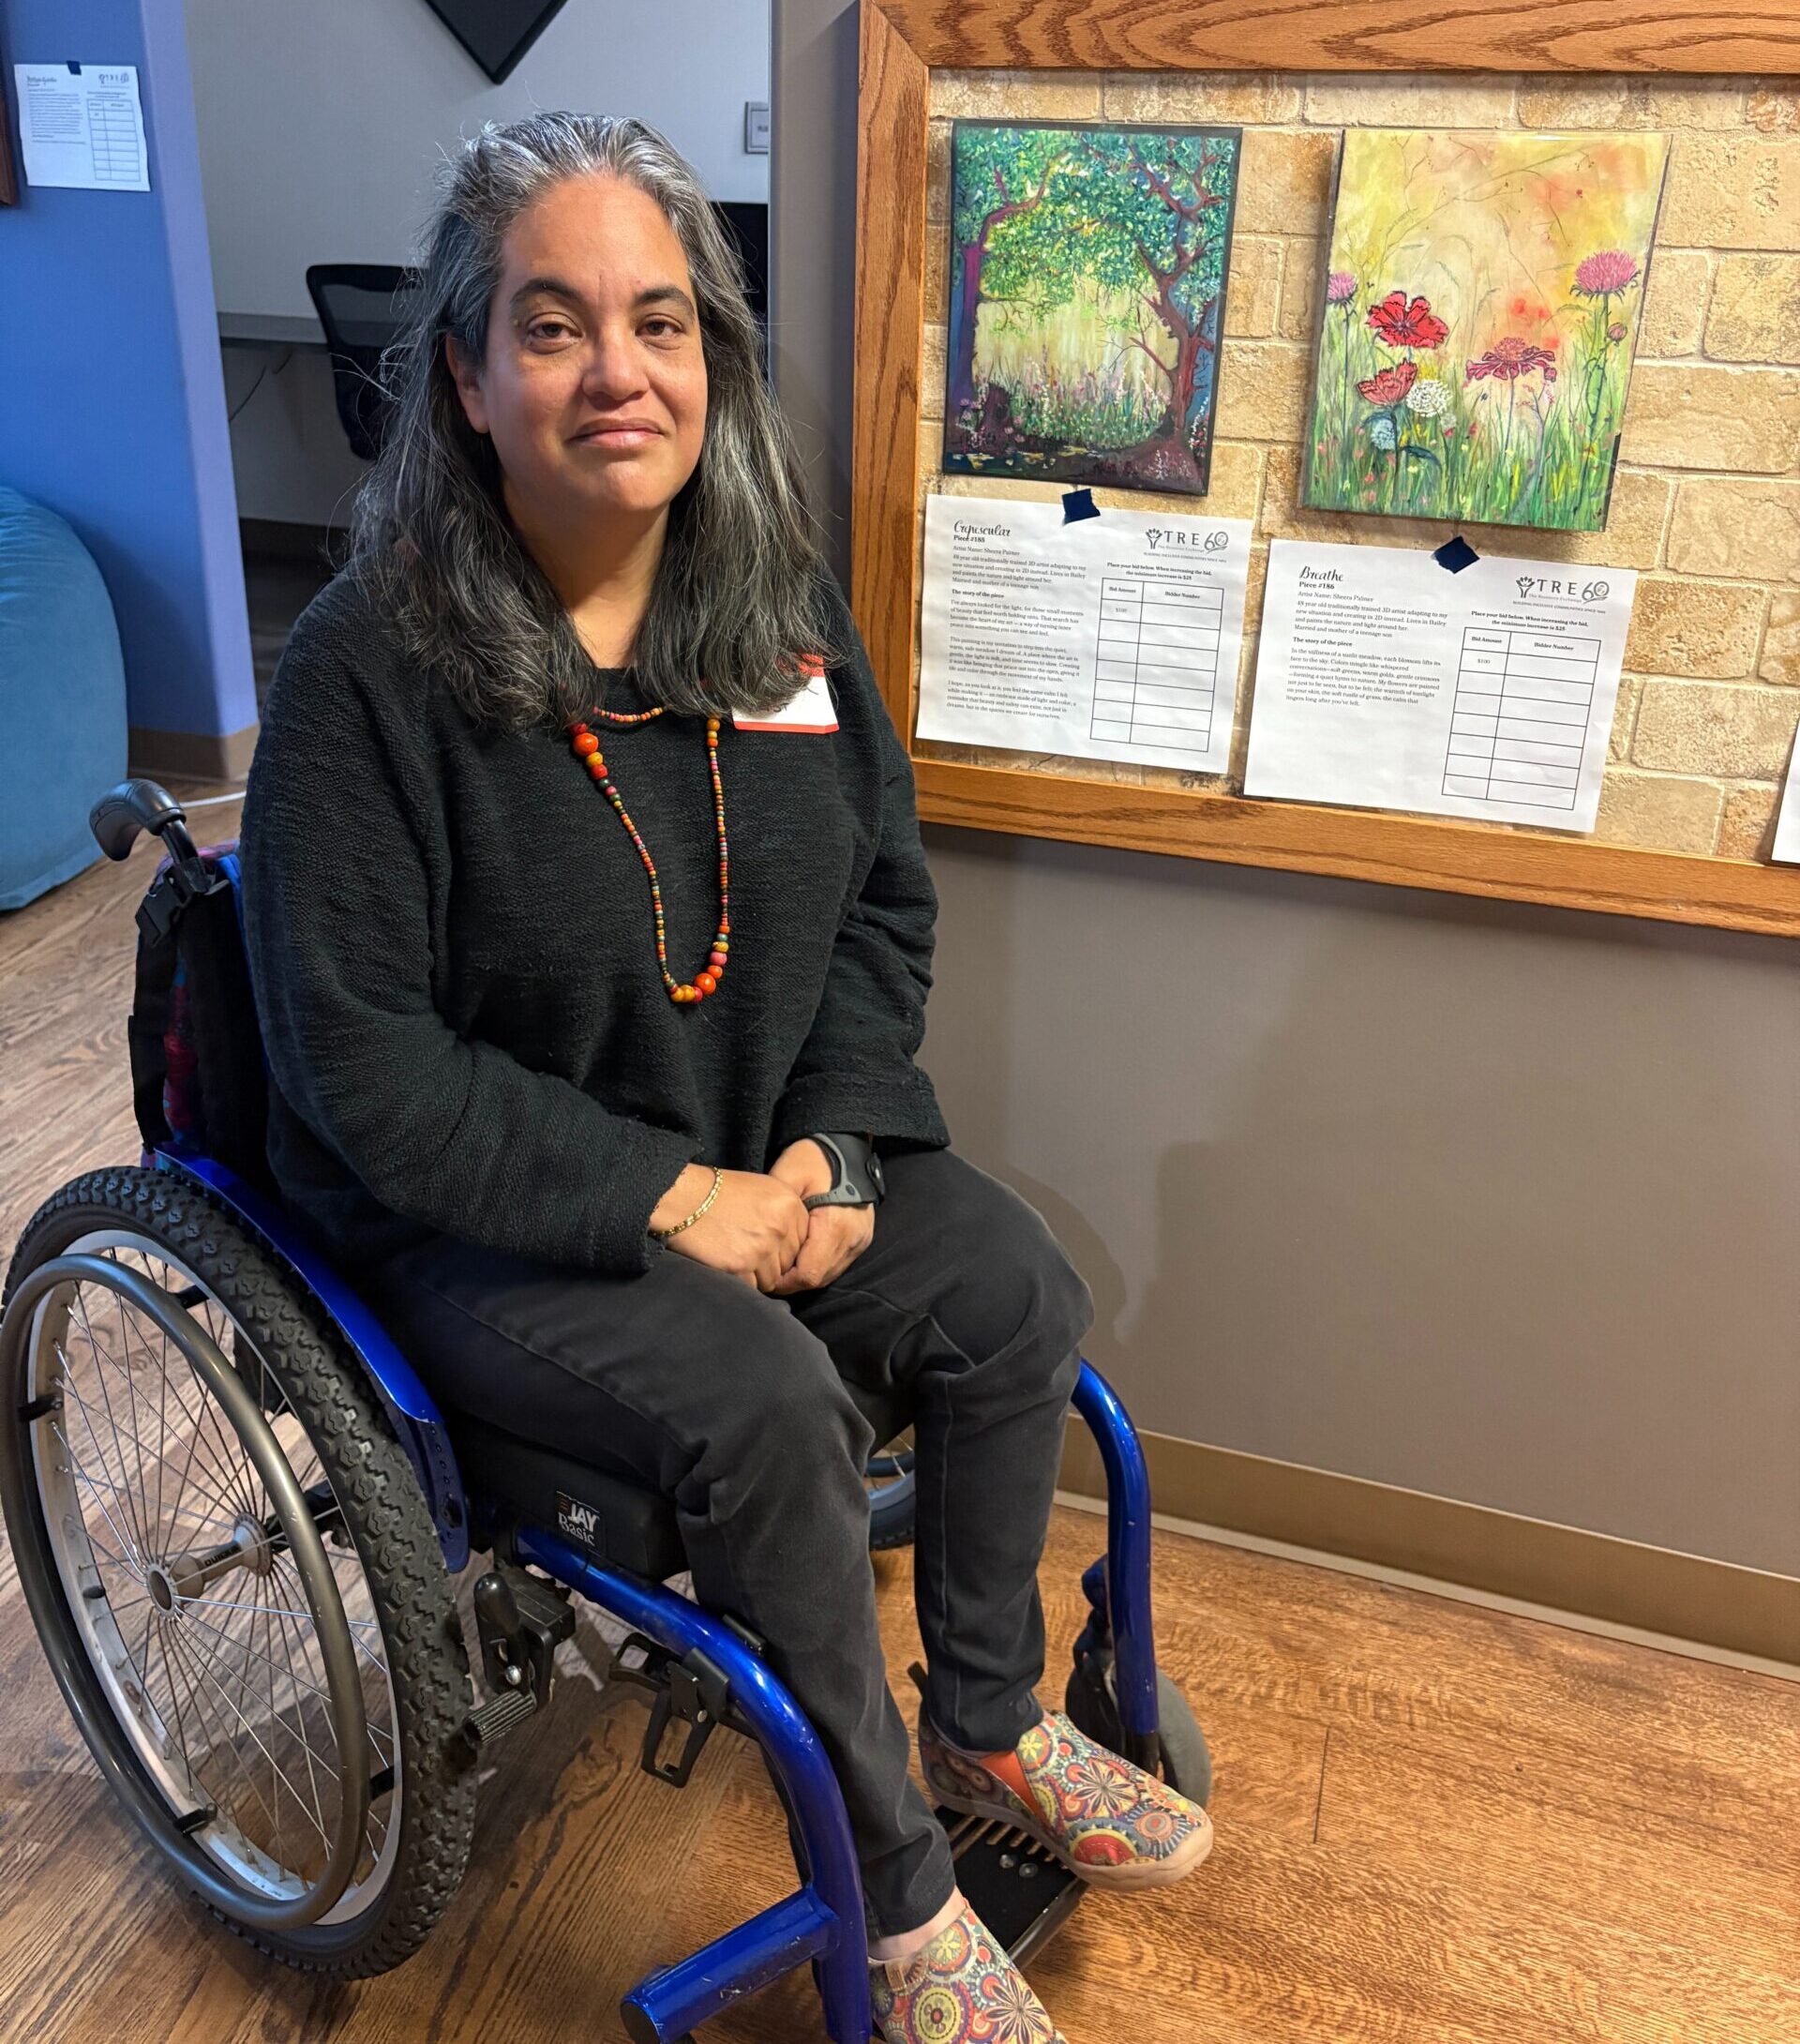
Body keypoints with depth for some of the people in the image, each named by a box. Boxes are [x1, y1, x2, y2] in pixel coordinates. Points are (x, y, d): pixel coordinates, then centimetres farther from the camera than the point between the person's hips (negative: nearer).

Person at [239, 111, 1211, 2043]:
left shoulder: (779, 605, -1)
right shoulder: (371, 668, -19)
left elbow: (885, 904, 6)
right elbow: (363, 1060, -19)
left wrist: (829, 1147, -8)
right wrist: (666, 1197, -22)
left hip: (754, 1158, 6)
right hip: (472, 1222, -5)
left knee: (1016, 1290, -11)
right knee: (767, 1402, -27)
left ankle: (989, 1722, 16)